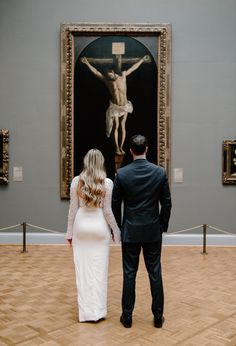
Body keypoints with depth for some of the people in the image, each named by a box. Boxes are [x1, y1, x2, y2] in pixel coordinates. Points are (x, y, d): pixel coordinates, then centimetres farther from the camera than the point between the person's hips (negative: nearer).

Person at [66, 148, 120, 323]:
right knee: (99, 269, 8)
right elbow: (108, 211, -7)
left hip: (81, 226, 1)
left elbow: (73, 209, 0)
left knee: (83, 269, 7)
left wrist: (70, 232, 9)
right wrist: (117, 231, 5)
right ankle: (98, 311, 14)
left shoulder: (77, 181, -3)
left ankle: (86, 311, 14)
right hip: (99, 226, -1)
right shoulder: (107, 183, -8)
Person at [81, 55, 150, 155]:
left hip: (125, 106, 1)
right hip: (114, 107, -1)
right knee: (116, 126, -2)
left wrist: (142, 59, 13)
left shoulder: (123, 76, -2)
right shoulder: (107, 80, -5)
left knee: (122, 126, 2)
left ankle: (121, 147, 9)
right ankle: (117, 148, 5)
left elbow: (133, 68, 7)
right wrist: (87, 63, -16)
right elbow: (95, 72, -8)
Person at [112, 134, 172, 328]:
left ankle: (127, 316, 16)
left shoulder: (122, 174, -8)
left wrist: (119, 227, 12)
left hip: (130, 231, -1)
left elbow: (115, 205, -2)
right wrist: (163, 225, 12)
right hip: (153, 231, 1)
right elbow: (167, 203, -1)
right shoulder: (160, 172, -5)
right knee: (155, 273, 9)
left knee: (129, 274, 7)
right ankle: (158, 316, 17)